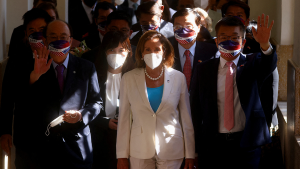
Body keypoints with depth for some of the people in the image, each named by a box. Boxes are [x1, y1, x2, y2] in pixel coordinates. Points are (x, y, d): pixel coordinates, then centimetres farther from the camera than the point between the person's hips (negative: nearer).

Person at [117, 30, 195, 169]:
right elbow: (124, 119, 4)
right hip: (140, 152, 0)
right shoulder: (129, 79, 2)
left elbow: (186, 118, 5)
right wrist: (122, 156, 2)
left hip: (171, 151, 0)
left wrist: (190, 155, 4)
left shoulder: (178, 78, 2)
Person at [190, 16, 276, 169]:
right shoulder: (203, 69, 4)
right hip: (212, 144, 1)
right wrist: (196, 147, -1)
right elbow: (195, 109, 4)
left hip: (246, 144, -1)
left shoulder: (251, 64, 2)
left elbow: (268, 65, -21)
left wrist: (265, 44, -43)